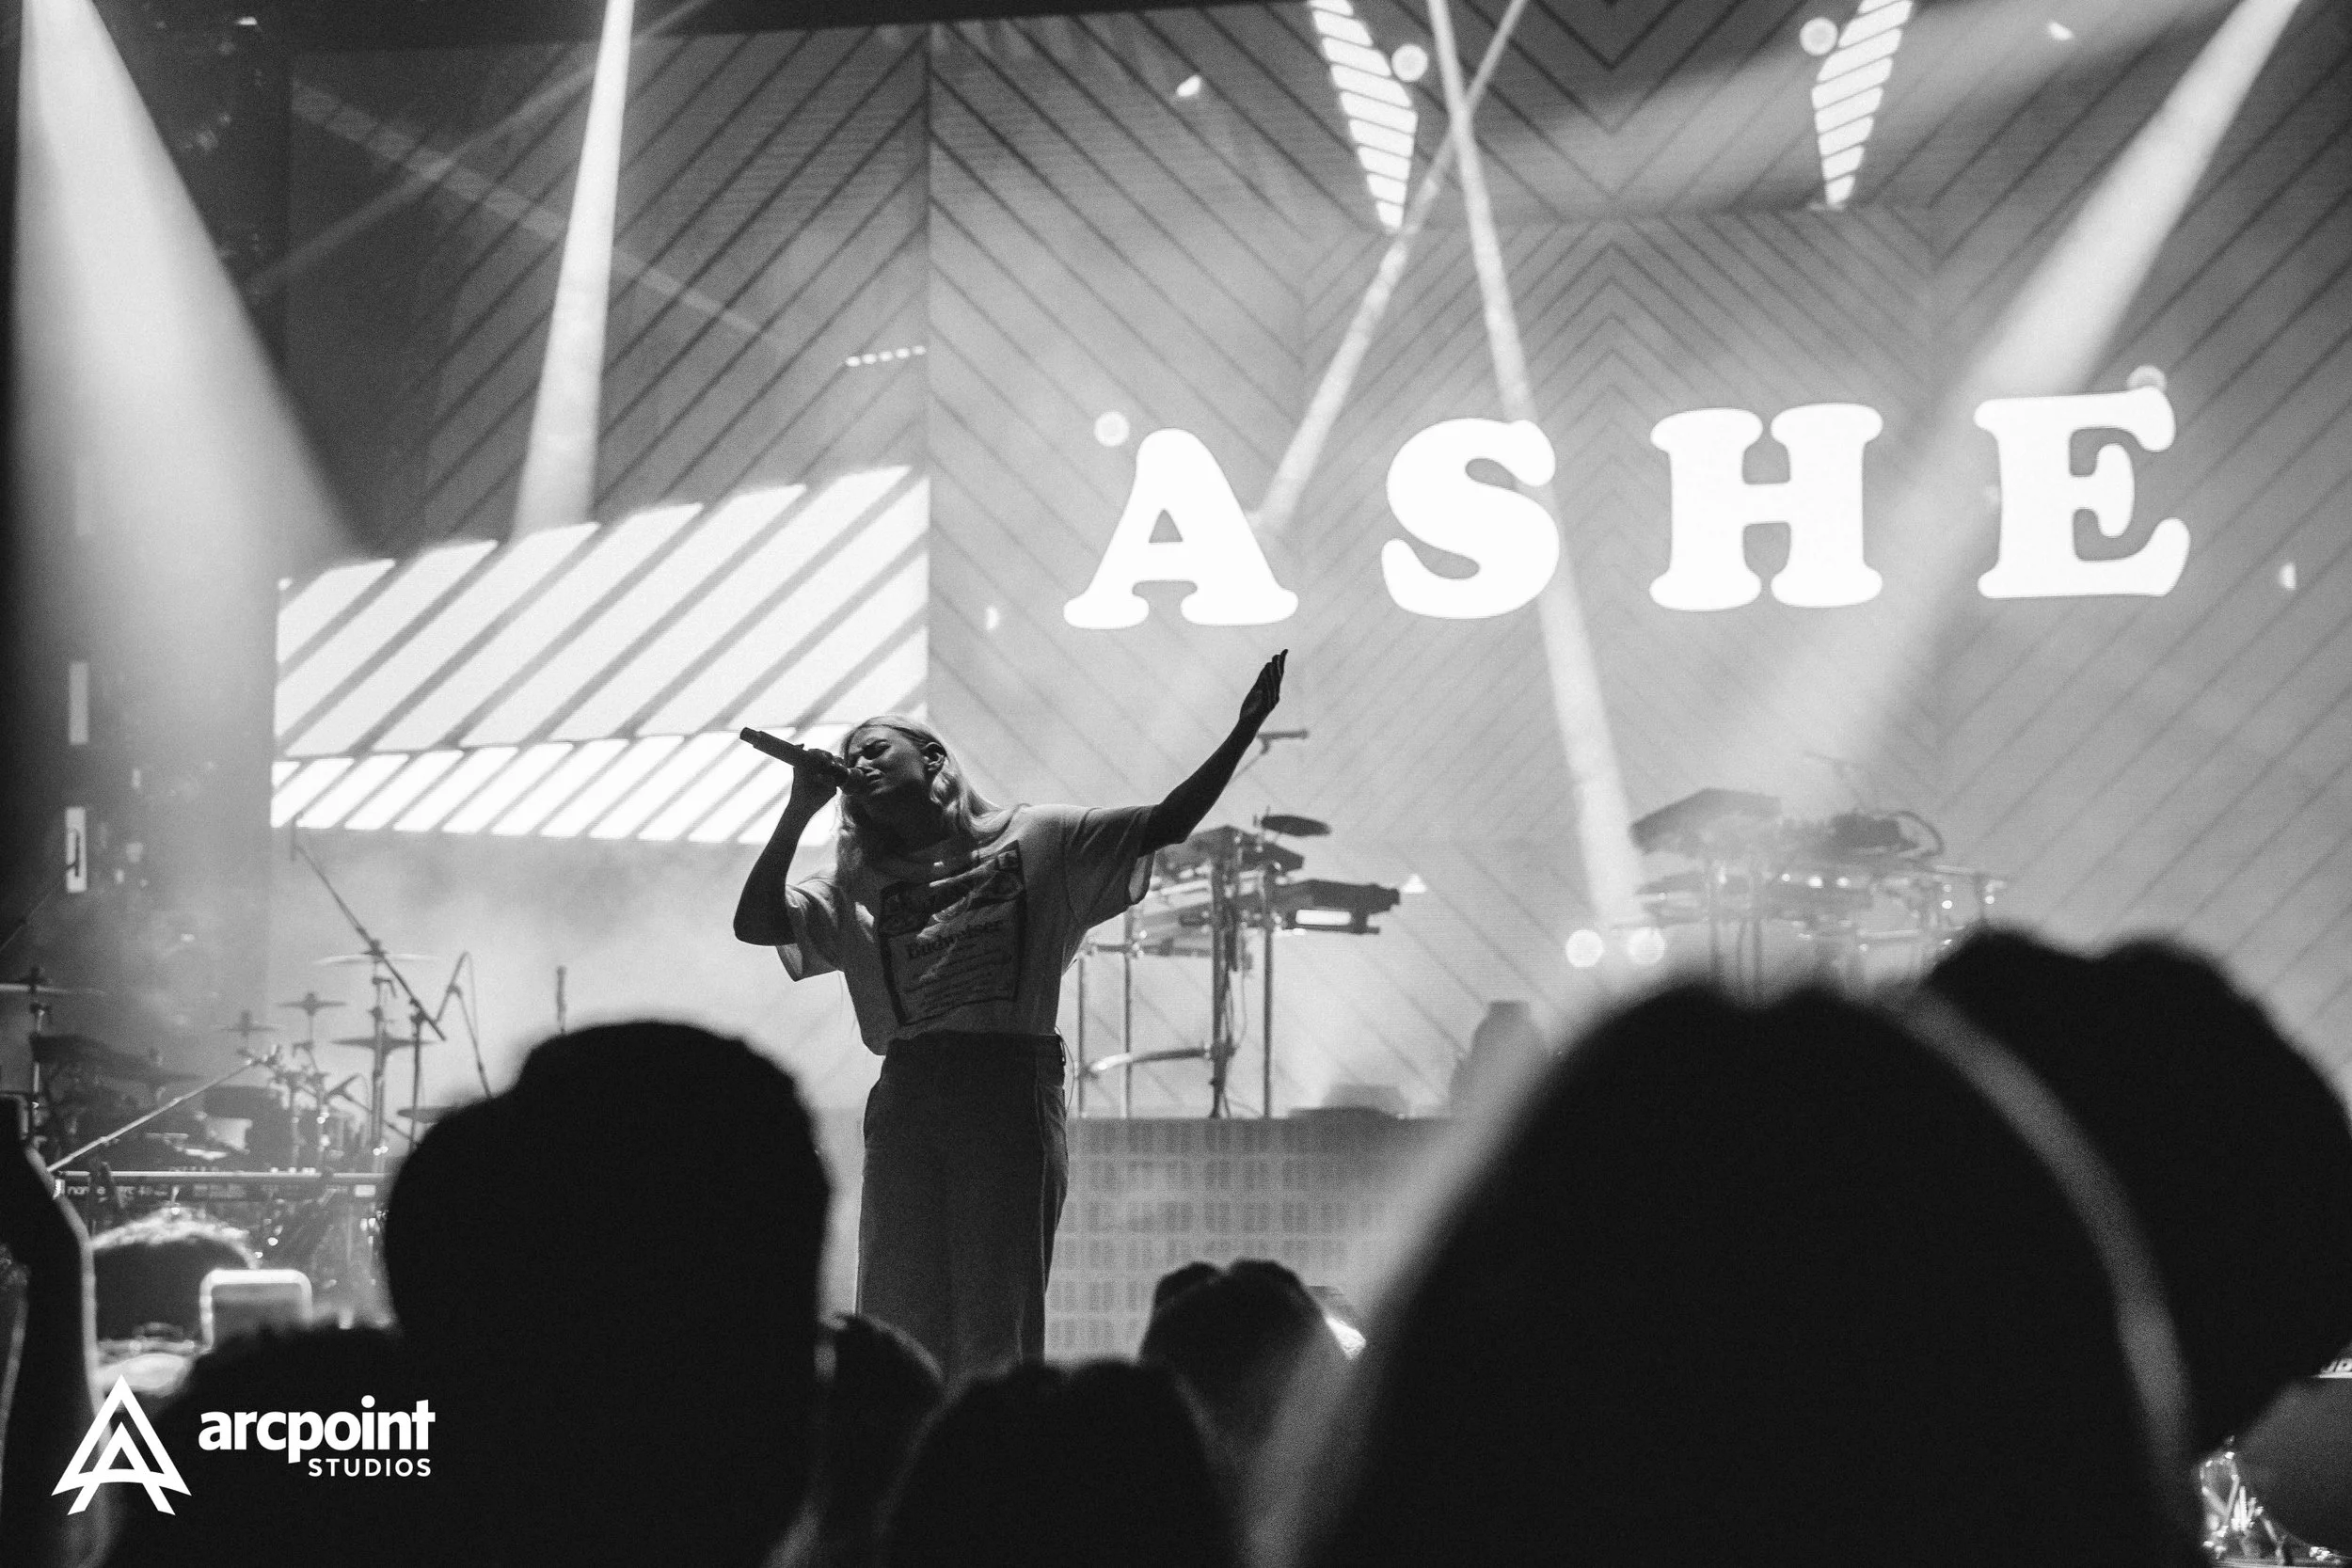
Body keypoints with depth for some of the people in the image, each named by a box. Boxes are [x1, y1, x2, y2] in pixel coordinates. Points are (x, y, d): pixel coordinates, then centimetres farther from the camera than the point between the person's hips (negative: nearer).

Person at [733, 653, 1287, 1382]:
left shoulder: (1036, 839, 10)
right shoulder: (858, 883, 16)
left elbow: (1166, 824, 5)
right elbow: (755, 923, 5)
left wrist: (1242, 733, -5)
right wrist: (799, 811, 0)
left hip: (1013, 1090, -3)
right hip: (906, 1098, 3)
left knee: (999, 1320, -4)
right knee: (898, 1318, 0)